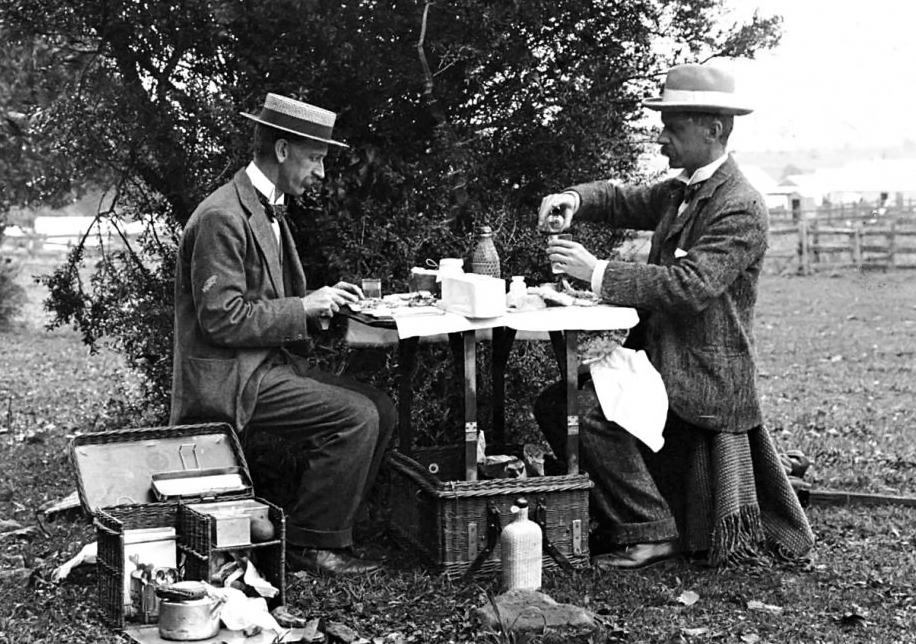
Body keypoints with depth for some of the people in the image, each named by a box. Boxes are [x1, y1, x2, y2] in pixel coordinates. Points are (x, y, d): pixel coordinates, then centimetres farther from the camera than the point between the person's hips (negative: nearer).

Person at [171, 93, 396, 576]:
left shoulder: (267, 210, 16)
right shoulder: (223, 217, -17)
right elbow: (222, 319, -22)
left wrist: (323, 302, 3)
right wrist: (304, 308, -17)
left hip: (266, 362, 10)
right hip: (227, 377, -10)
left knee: (380, 409, -1)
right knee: (356, 417, -20)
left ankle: (329, 528, 6)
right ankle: (309, 544, -7)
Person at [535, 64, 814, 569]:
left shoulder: (740, 209, -17)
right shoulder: (679, 191, 11)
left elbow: (691, 287, -27)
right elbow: (620, 201, 19)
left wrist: (599, 272, -27)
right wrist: (573, 199, -5)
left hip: (704, 373, -9)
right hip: (660, 356, 9)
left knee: (590, 413, -25)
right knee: (553, 404, 3)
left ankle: (649, 532, -10)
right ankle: (616, 514, 15)